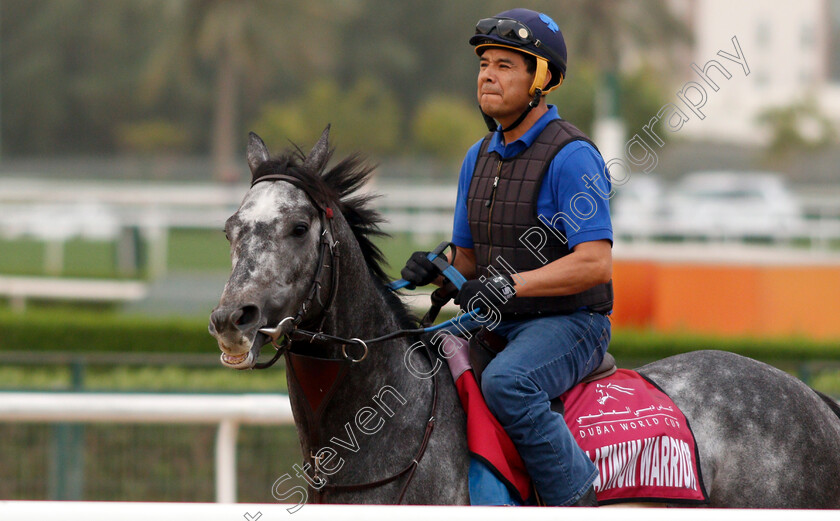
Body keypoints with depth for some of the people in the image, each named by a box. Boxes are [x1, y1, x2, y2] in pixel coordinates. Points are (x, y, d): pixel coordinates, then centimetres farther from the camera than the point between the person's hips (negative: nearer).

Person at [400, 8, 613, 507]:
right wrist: (435, 270, -4)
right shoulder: (479, 158, 12)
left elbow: (595, 263, -21)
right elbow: (468, 260, 19)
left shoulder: (571, 157, -14)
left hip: (568, 323, -8)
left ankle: (580, 495, -25)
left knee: (506, 383, -36)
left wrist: (511, 284, -29)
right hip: (497, 328, 8)